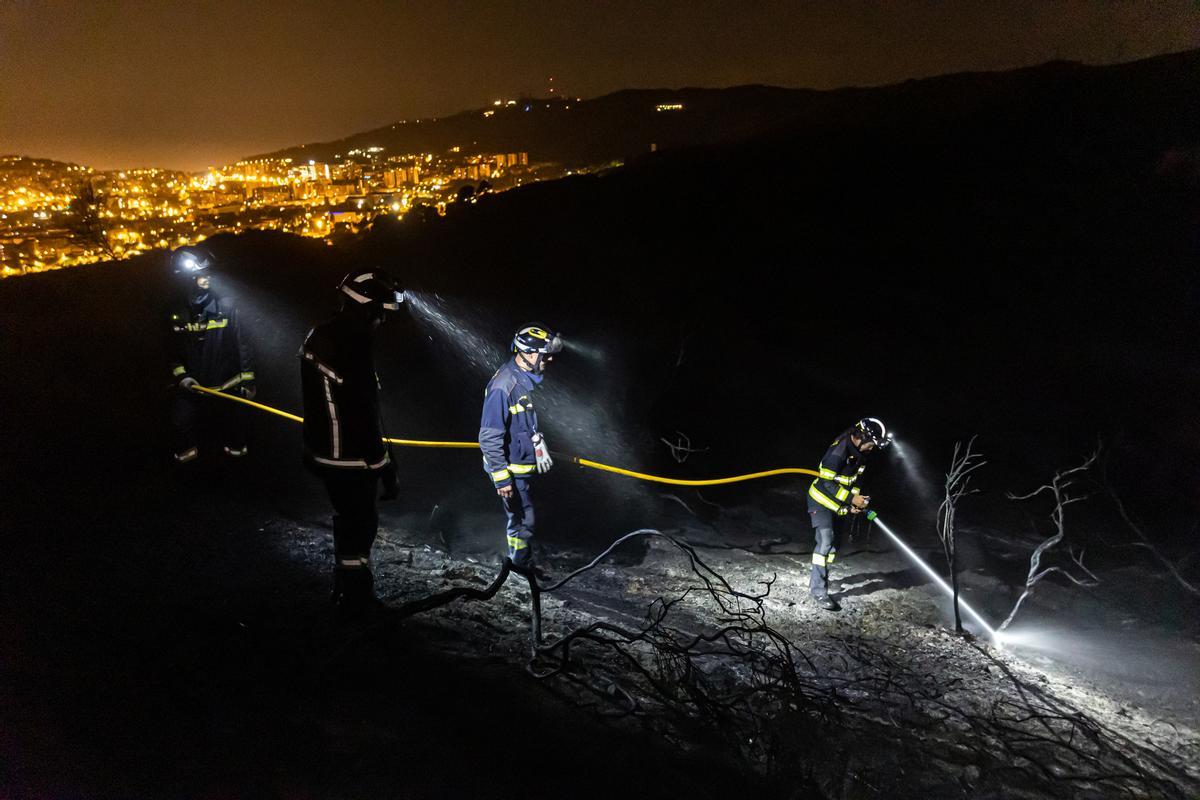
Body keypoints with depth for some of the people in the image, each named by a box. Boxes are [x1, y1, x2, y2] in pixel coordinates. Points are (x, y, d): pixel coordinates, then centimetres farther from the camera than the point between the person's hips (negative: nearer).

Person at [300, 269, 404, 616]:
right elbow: (364, 417, -26)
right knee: (361, 525, 5)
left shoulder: (321, 336, 5)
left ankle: (348, 592, 39)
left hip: (325, 452, 10)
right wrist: (384, 465, -18)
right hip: (351, 459, -10)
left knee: (348, 520, 23)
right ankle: (355, 601, 20)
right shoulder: (351, 350, -27)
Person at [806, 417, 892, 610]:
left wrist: (853, 503, 0)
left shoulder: (858, 453, 1)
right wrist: (851, 499, -27)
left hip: (837, 504, 9)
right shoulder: (838, 450, -27)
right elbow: (827, 482, -27)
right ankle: (818, 591, -9)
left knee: (832, 543, 14)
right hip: (822, 499, -9)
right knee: (825, 543, -14)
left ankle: (818, 578, 31)